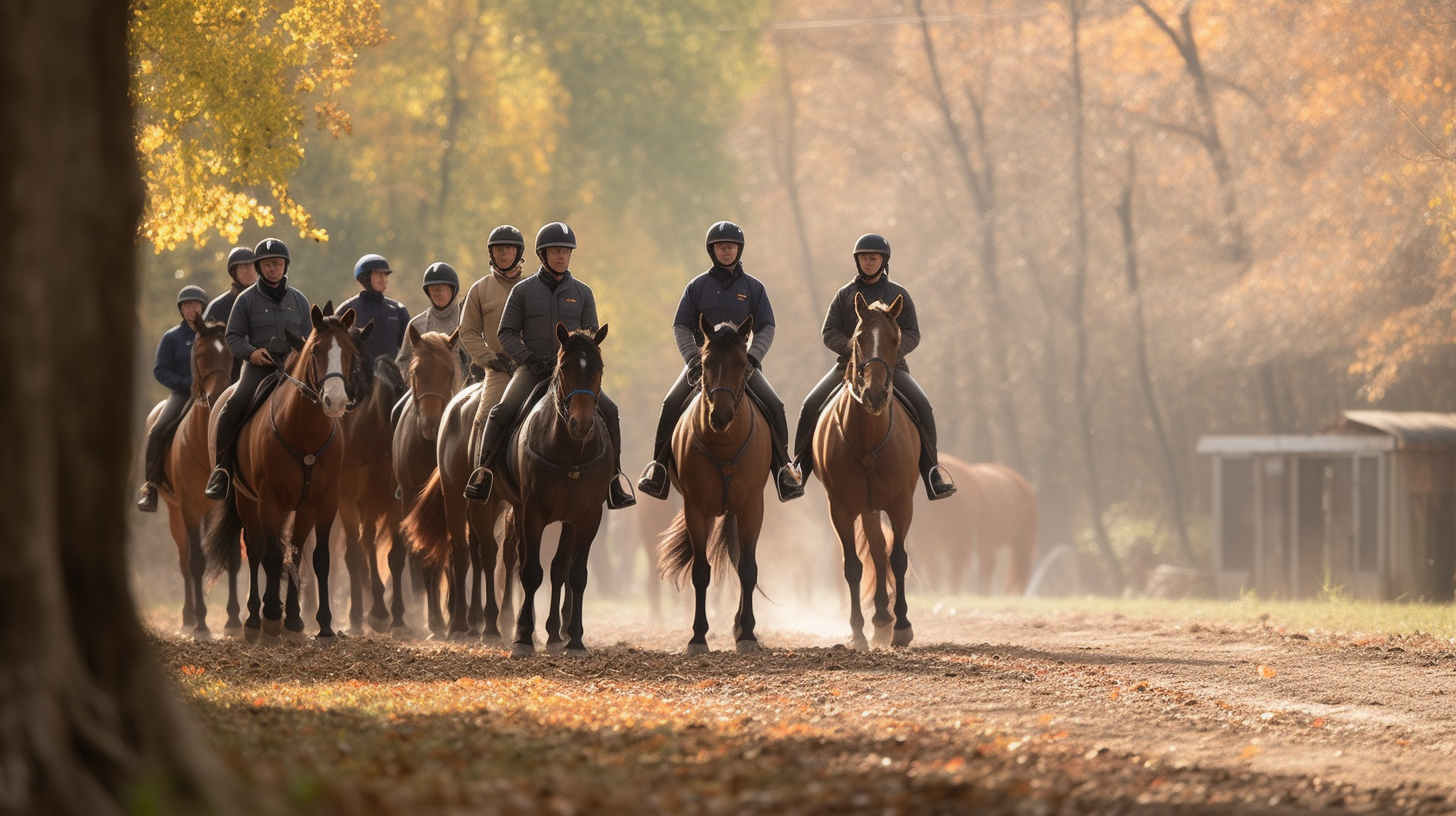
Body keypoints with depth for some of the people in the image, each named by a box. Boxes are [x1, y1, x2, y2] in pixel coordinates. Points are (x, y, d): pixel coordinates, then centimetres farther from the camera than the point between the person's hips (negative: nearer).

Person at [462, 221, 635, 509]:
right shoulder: (524, 291, 6)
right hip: (532, 368, -2)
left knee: (609, 410, -15)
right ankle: (482, 470, -15)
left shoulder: (582, 293, 11)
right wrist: (528, 358, -12)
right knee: (502, 411, -26)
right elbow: (507, 333, 5)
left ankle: (614, 477, -5)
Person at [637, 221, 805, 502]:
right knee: (672, 404, -21)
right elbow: (681, 327, 4)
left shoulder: (753, 287, 7)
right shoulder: (697, 287, 6)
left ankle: (783, 468, -6)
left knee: (774, 406, -18)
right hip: (703, 359, 0)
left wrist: (751, 358, -14)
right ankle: (658, 466, -10)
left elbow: (766, 329, 4)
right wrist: (693, 358, -14)